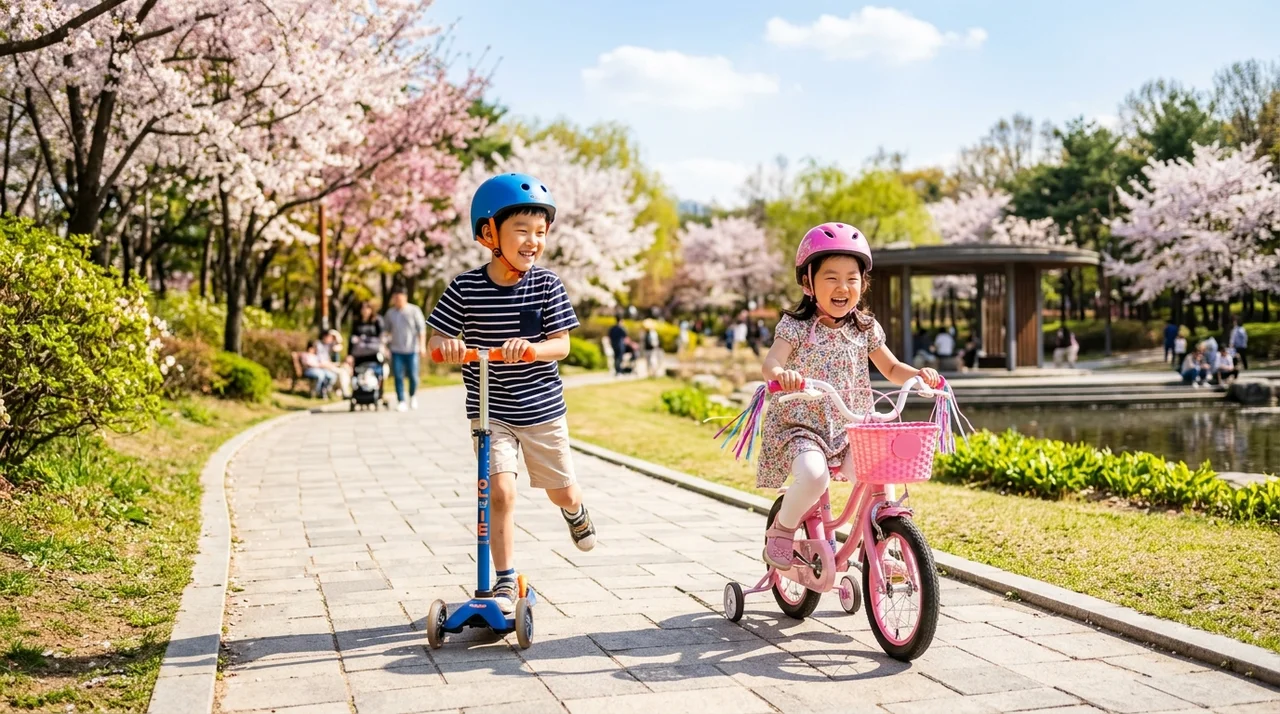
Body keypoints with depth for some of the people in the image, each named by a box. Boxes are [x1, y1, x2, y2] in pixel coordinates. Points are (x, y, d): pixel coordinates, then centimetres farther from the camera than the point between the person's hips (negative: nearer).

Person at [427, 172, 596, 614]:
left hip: (543, 409, 1)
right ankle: (505, 581, 3)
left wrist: (531, 348, -30)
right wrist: (447, 346, -28)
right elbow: (436, 341, -5)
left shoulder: (546, 285, -8)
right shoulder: (464, 289, -10)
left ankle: (575, 511, 53)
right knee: (500, 490, -12)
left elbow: (561, 345, -9)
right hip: (489, 412, -1)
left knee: (562, 492, 14)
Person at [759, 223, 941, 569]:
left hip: (851, 429, 4)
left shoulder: (866, 327, 5)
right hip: (800, 426, -3)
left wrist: (918, 374, -8)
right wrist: (780, 373, -48)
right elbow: (770, 361, -23)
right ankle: (782, 528, -3)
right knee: (814, 475, -32)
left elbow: (891, 368, 14)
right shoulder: (796, 326, -7)